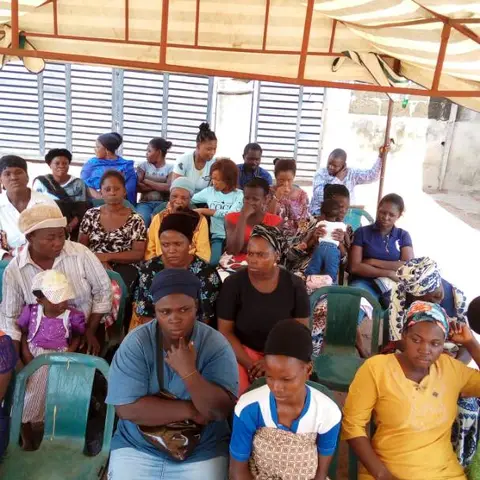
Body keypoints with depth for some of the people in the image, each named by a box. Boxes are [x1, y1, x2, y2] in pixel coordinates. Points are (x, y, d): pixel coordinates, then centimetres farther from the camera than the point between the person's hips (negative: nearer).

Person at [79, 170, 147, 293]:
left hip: (122, 269, -1)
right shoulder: (91, 215, 11)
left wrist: (106, 257, -11)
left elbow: (138, 254, -2)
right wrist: (99, 261, -11)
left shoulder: (135, 220, 3)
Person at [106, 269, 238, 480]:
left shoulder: (216, 345, -13)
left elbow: (222, 410, -17)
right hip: (136, 448, 1)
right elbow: (127, 408, -18)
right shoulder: (135, 343, -13)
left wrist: (188, 371, -30)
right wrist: (191, 410, -16)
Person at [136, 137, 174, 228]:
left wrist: (146, 181, -1)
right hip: (145, 202, 2)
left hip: (162, 203, -1)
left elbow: (169, 187, -8)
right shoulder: (143, 165, 15)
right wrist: (160, 187, -5)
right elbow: (137, 186, 1)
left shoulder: (170, 168, 10)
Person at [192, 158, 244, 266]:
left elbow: (231, 214, -16)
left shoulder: (239, 195, -1)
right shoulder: (209, 191, 10)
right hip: (218, 237, 3)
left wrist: (204, 211, -14)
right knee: (213, 262, -24)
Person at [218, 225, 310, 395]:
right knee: (236, 395, -25)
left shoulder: (294, 285, -7)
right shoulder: (233, 283, -9)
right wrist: (250, 365, -18)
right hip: (242, 351, -1)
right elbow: (225, 331, -7)